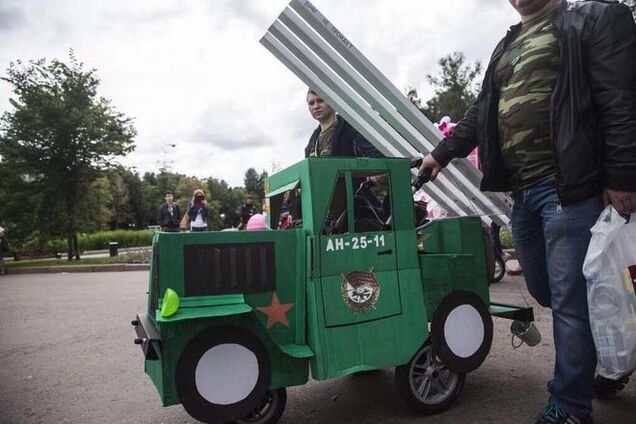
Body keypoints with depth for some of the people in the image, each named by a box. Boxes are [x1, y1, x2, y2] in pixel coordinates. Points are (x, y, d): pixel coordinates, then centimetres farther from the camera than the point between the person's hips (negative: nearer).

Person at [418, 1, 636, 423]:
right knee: (543, 289, 15)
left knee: (568, 298, -2)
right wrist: (442, 153, 17)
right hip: (522, 190, 7)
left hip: (568, 186, -7)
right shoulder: (506, 47, 22)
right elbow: (480, 113, 24)